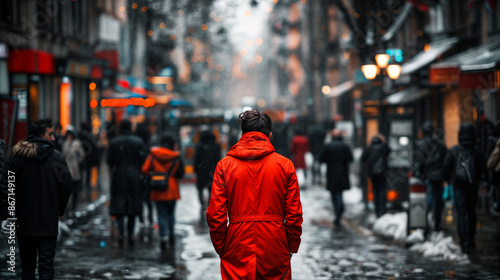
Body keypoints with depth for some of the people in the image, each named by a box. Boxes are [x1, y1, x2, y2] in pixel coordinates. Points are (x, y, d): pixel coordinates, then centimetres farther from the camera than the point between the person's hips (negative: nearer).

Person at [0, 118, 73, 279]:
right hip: (48, 223, -1)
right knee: (46, 266, 0)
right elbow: (66, 186, -4)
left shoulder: (16, 156, -1)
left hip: (24, 222, 1)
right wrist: (59, 211, 9)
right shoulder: (56, 157, -4)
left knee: (27, 266, 14)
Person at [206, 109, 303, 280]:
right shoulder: (285, 165, 0)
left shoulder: (225, 165, 0)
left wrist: (221, 248, 9)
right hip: (275, 252, 0)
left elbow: (215, 215, -2)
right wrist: (292, 246, 12)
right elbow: (294, 214, 0)